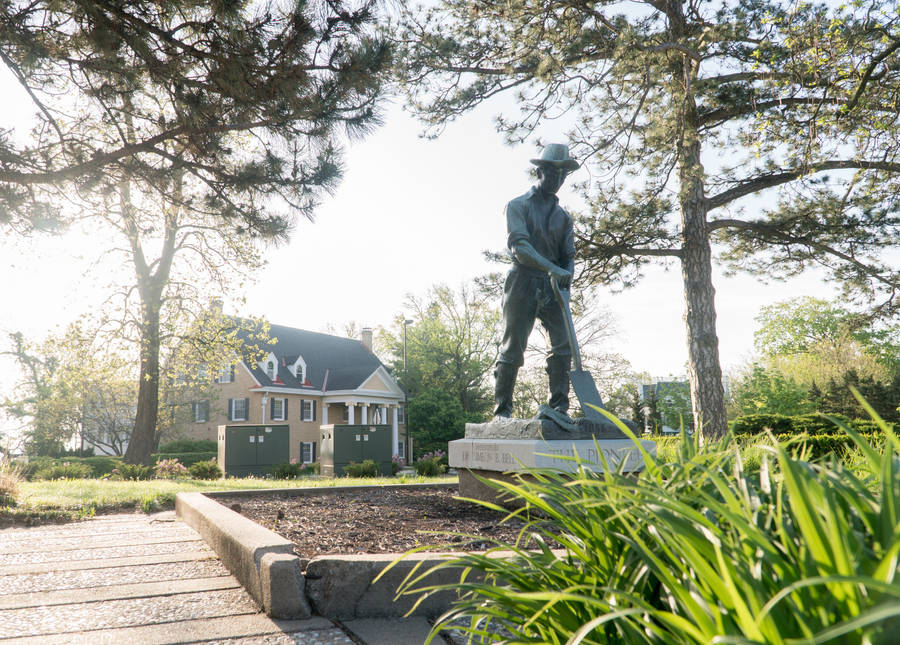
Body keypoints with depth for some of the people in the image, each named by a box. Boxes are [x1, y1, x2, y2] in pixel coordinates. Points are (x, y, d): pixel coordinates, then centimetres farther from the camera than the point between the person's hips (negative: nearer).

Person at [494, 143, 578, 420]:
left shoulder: (564, 217, 18)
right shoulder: (518, 206, 2)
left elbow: (568, 256, 14)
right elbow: (519, 246, -13)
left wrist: (566, 279, -8)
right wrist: (552, 268, -25)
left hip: (552, 287, 5)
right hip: (523, 283, -4)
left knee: (564, 342, -9)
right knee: (512, 347, -3)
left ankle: (559, 407, -3)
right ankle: (502, 410, 7)